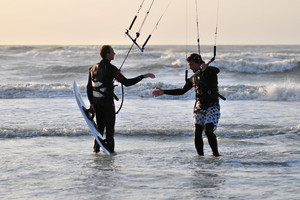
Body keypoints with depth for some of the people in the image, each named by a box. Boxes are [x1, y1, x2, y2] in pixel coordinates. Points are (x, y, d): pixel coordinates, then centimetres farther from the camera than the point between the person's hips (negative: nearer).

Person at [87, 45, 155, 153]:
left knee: (100, 126, 17)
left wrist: (92, 103, 17)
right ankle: (109, 149, 5)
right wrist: (144, 76, -16)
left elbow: (89, 87, 10)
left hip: (96, 102, 7)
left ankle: (96, 148, 19)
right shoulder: (111, 68, -15)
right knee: (110, 127, 3)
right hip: (107, 102, -7)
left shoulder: (93, 68, 7)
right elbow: (126, 82, -20)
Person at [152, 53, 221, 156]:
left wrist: (205, 69, -48)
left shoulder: (210, 71, -3)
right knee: (197, 133, -8)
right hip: (199, 107, 6)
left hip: (212, 106, -6)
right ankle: (200, 155, 0)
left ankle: (216, 153, -7)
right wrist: (164, 92, 17)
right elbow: (182, 91, 20)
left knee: (208, 131, -21)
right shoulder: (194, 77, 15)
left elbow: (217, 70, -28)